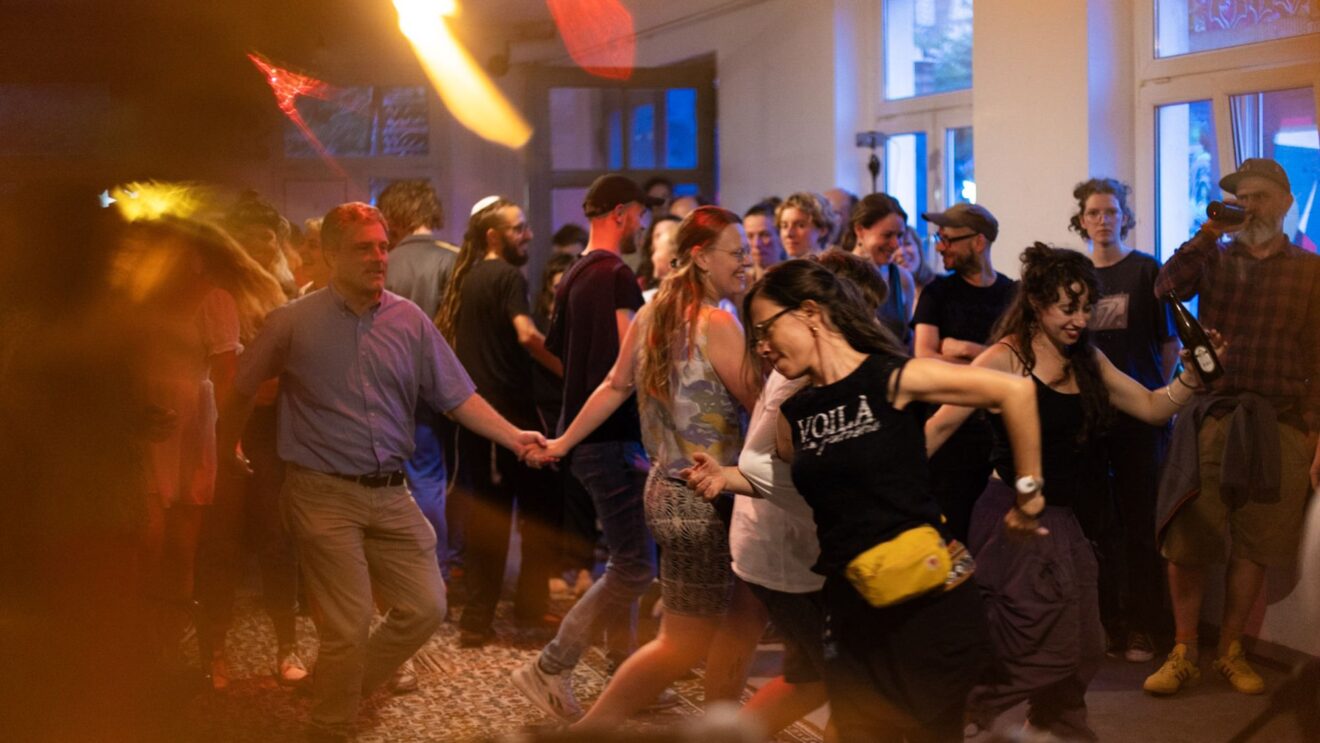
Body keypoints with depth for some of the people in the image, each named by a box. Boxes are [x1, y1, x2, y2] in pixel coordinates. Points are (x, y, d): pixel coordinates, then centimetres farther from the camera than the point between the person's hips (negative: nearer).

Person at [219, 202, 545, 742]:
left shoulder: (409, 320, 2)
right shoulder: (292, 323, -7)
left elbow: (456, 394, 2)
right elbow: (242, 389, 7)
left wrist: (512, 436, -8)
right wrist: (227, 450, 16)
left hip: (390, 493, 5)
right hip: (324, 494, -4)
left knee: (425, 606, 7)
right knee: (348, 628, -4)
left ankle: (348, 687, 31)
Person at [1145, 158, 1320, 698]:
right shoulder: (1214, 259, 10)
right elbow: (1168, 288, -9)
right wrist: (1209, 233, -10)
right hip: (1210, 418, 0)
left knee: (1253, 546, 5)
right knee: (1186, 541, -2)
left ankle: (1231, 652, 18)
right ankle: (1183, 654, 9)